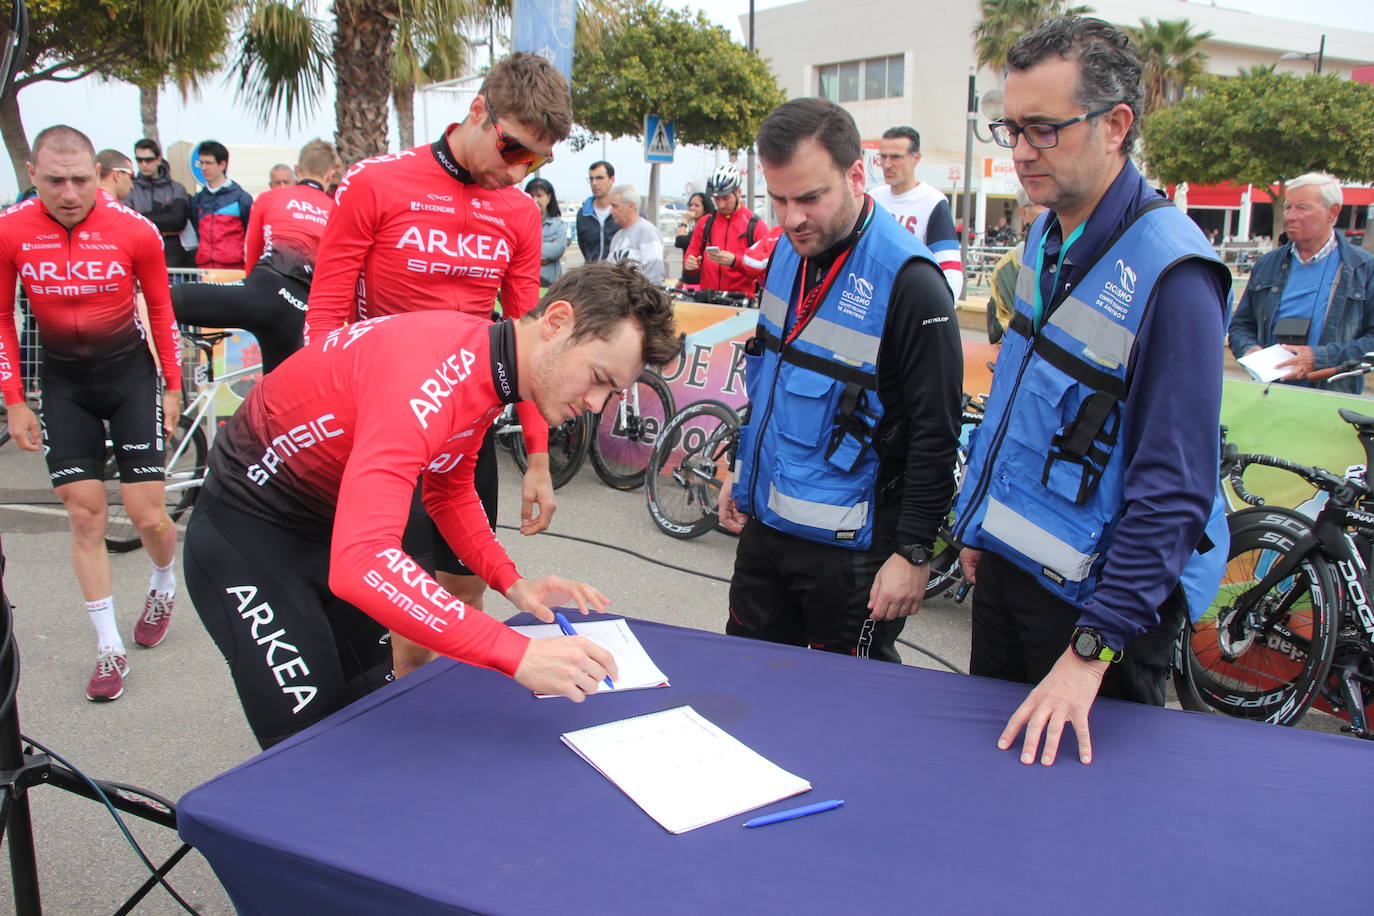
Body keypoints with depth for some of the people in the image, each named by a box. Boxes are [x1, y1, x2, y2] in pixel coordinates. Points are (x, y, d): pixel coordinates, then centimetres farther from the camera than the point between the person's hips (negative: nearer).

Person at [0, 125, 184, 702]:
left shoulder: (134, 230, -14)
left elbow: (160, 310, 0)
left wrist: (173, 386, 4)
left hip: (129, 372, -1)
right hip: (63, 381, 1)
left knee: (147, 513, -3)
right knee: (84, 514, 0)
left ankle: (163, 585, 32)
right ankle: (109, 648, 11)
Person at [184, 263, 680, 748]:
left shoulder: (485, 365, -5)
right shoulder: (426, 375, -35)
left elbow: (451, 492, 11)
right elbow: (361, 564, -46)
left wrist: (511, 582, -4)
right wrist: (518, 654, -46)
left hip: (333, 525, 9)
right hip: (247, 533, -8)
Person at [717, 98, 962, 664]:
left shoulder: (907, 279, -21)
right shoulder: (790, 250, 2)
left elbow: (935, 432, -19)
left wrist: (914, 552, -17)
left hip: (847, 543, -7)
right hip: (763, 522, 7)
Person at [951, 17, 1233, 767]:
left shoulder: (1170, 271, -24)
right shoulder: (1048, 234, 3)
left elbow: (1174, 491, -26)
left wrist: (1094, 648, -27)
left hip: (1092, 592, -8)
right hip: (1007, 563, 8)